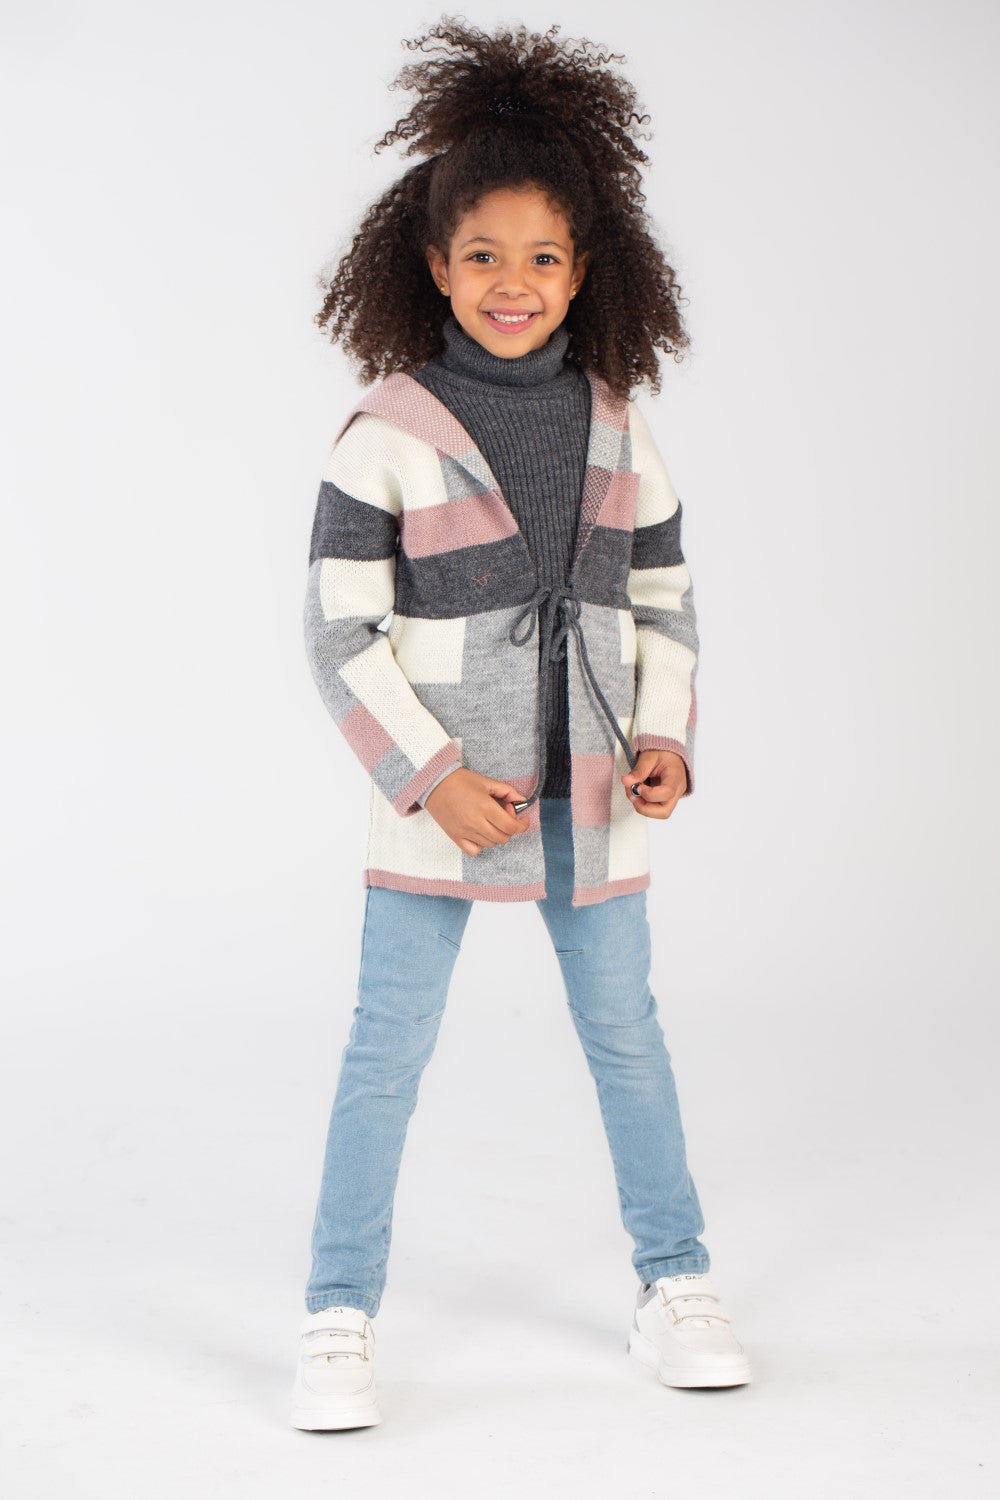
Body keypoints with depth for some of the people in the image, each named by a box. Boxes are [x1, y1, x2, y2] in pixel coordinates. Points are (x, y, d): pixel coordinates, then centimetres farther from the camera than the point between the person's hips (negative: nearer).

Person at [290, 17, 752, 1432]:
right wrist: (429, 777, -15)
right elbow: (341, 630, -9)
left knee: (626, 1033, 14)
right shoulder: (390, 426, -8)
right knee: (389, 1049, 3)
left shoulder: (618, 420, 4)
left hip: (590, 790, 4)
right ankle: (339, 1317, 16)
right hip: (439, 796, -3)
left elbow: (663, 599, 11)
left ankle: (676, 1283, 29)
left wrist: (666, 740, -3)